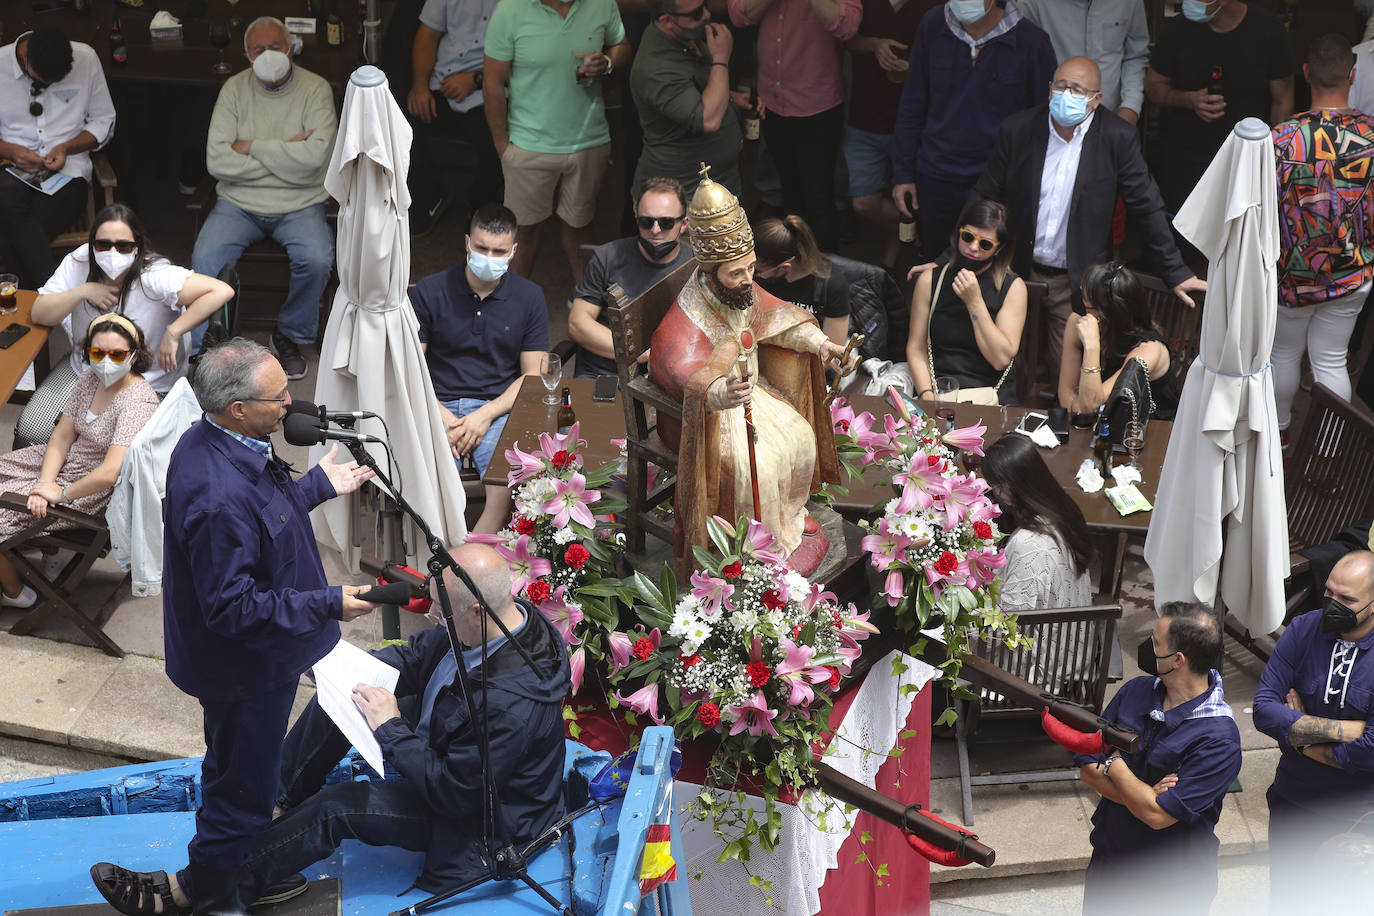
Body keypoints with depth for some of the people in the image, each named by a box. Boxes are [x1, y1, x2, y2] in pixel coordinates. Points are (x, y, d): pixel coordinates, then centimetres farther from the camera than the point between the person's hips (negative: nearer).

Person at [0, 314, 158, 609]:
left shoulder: (138, 402, -30)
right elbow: (62, 436, -1)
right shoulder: (89, 379, -5)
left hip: (94, 491, -8)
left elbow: (109, 473, -36)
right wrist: (45, 483, -17)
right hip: (66, 462, 8)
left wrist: (61, 493, -24)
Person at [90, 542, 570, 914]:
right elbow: (417, 656, 4)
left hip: (477, 820, -9)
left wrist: (391, 729, -25)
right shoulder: (500, 617, -12)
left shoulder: (513, 701, -39)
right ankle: (280, 803, 22)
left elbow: (454, 791, -32)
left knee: (340, 807, -19)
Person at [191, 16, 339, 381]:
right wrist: (285, 154, -11)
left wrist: (252, 147, -12)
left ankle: (290, 335, -2)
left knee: (317, 260, -29)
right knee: (205, 259, -26)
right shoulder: (235, 89, 3)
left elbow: (314, 156, -19)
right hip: (239, 203, 1)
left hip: (299, 204, -1)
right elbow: (217, 161, -9)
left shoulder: (315, 89, -2)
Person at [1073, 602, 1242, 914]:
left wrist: (1112, 760, -13)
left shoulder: (1218, 739, -24)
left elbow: (1158, 815, -26)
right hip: (1107, 864, 5)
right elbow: (1087, 769, -3)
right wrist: (1145, 796, -20)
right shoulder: (1136, 691, -4)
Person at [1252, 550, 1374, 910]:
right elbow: (1264, 710, -16)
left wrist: (1302, 738, -15)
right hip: (1291, 801, 3)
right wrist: (1344, 729, -23)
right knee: (1284, 898, 21)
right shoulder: (1304, 630, -10)